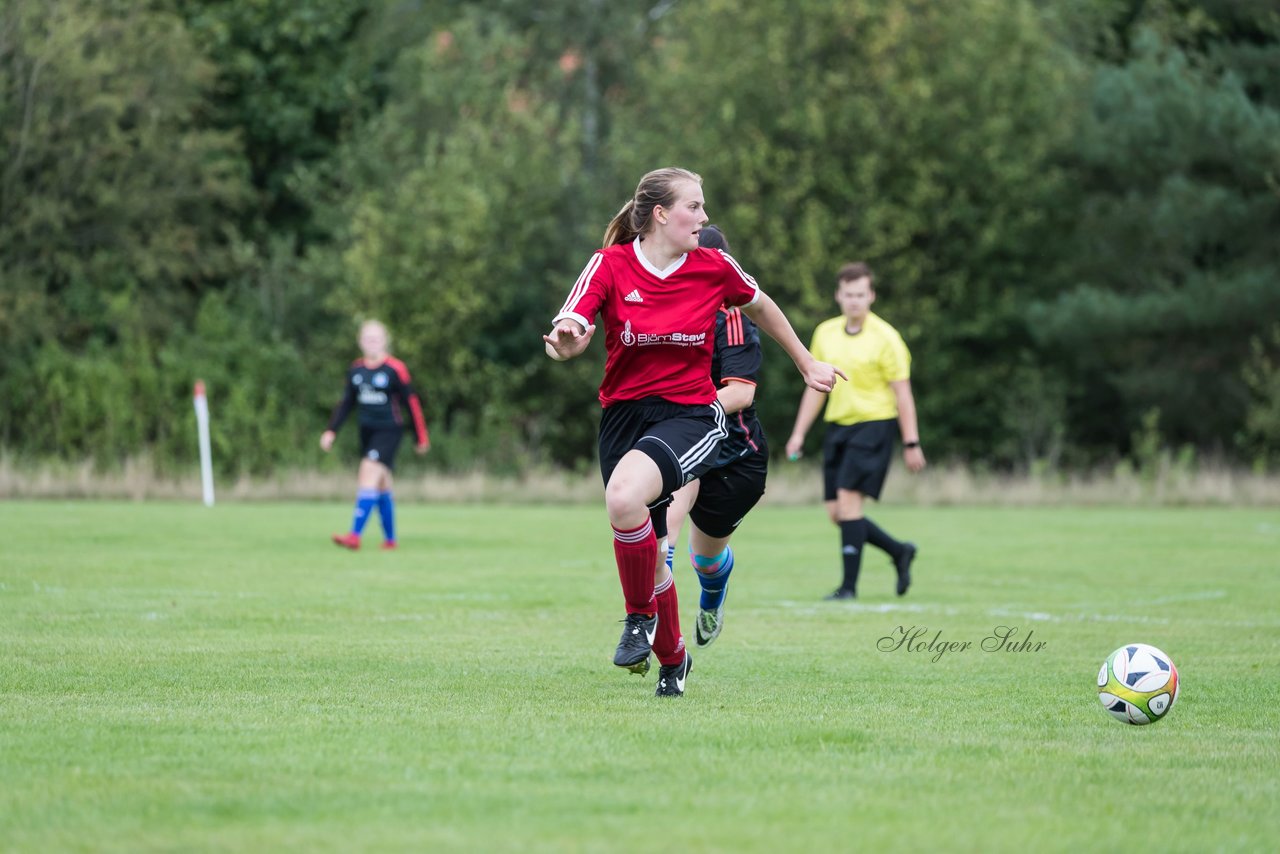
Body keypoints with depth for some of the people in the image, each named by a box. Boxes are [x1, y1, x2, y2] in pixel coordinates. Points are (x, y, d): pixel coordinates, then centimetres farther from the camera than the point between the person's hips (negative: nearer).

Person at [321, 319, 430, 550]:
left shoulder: (396, 369, -9)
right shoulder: (355, 369, 8)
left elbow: (411, 403, -4)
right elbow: (346, 402, 16)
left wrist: (421, 437, 0)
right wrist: (331, 431, 7)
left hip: (389, 430, -6)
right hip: (367, 431, 6)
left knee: (369, 473, -20)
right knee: (381, 486, 10)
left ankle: (355, 535, -26)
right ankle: (390, 538, 20)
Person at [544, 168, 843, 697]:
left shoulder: (714, 267, -2)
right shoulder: (611, 264, -5)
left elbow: (760, 306, 18)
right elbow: (569, 331, -13)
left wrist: (806, 364, 26)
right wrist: (565, 340, -38)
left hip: (691, 415, -2)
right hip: (623, 414, 2)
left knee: (624, 498, -32)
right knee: (646, 550, 9)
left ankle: (641, 614, -8)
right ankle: (672, 658, 34)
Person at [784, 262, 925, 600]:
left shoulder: (885, 338, -8)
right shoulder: (825, 333, 9)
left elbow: (902, 393, -7)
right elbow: (816, 387, 16)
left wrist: (911, 443, -9)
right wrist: (799, 433, 13)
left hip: (874, 424, -6)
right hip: (837, 426, 6)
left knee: (848, 499, -17)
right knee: (836, 512, 4)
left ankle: (849, 585, -11)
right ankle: (900, 552, 25)